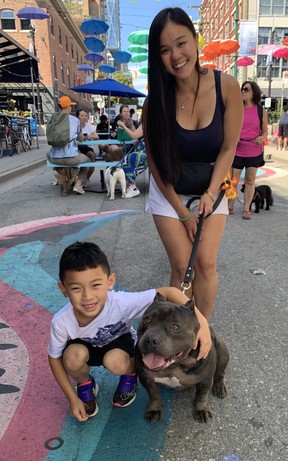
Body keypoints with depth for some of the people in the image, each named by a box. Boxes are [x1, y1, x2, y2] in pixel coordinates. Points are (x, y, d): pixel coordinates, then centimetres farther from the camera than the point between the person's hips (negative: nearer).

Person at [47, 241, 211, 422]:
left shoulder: (122, 303, -40)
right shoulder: (61, 322, -32)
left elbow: (168, 292, -41)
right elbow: (55, 358, -13)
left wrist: (201, 321, -52)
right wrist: (72, 399, -11)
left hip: (120, 342, -1)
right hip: (86, 347, 2)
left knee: (115, 362, -33)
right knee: (73, 355, -30)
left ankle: (131, 372, 5)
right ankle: (85, 384, 5)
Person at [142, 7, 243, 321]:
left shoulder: (227, 86, -15)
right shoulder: (156, 100, -16)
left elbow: (228, 148, -8)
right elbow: (155, 162, -10)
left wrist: (210, 194, -16)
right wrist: (182, 211, -10)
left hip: (211, 186, 1)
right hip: (169, 191, 0)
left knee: (206, 262, -4)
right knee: (181, 267, -2)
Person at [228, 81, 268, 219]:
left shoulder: (261, 111, 2)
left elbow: (265, 130, 8)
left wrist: (262, 138, -14)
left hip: (254, 152, 0)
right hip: (237, 150, 0)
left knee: (250, 180, 6)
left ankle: (246, 209, 15)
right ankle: (230, 206, 17)